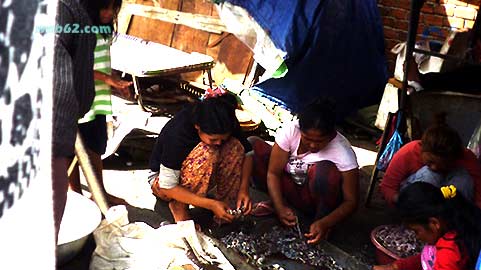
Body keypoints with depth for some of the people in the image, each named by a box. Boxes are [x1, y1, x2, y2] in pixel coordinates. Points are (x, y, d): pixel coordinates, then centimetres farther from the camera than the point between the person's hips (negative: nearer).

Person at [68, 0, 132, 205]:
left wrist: (115, 82, 1)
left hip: (97, 100, 7)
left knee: (96, 149, 17)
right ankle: (76, 195, 22)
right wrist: (106, 77, -22)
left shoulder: (103, 28, 7)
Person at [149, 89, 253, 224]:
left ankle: (228, 204, -13)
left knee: (235, 146, -23)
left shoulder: (225, 123, -21)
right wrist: (211, 205, -34)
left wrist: (244, 188, -24)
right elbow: (168, 187, -30)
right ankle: (178, 206, -15)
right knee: (206, 153, -35)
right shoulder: (177, 134, -35)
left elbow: (247, 152, -8)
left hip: (200, 176, 5)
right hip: (164, 182, -4)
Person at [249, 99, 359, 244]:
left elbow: (351, 201, -21)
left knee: (325, 170, -37)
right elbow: (273, 172, -17)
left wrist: (325, 224, -37)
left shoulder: (343, 152, -26)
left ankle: (321, 219, -14)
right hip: (289, 187, 3)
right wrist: (279, 206, -31)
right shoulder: (290, 131, -21)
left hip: (316, 201, -2)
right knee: (253, 145, -16)